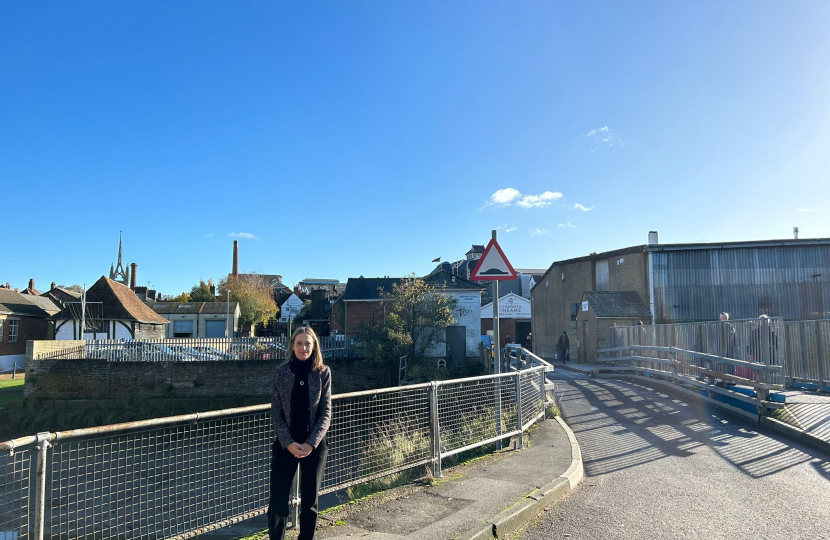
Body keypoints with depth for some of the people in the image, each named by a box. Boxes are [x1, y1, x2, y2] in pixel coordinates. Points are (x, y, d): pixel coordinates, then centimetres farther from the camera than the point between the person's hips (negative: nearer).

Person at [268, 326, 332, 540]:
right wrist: (289, 443, -13)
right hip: (285, 445, 0)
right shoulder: (281, 372, -2)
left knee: (309, 501, 10)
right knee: (277, 501, 1)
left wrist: (311, 443, -13)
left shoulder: (323, 372, -4)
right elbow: (276, 413, -2)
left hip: (314, 445, 0)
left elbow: (326, 413, -4)